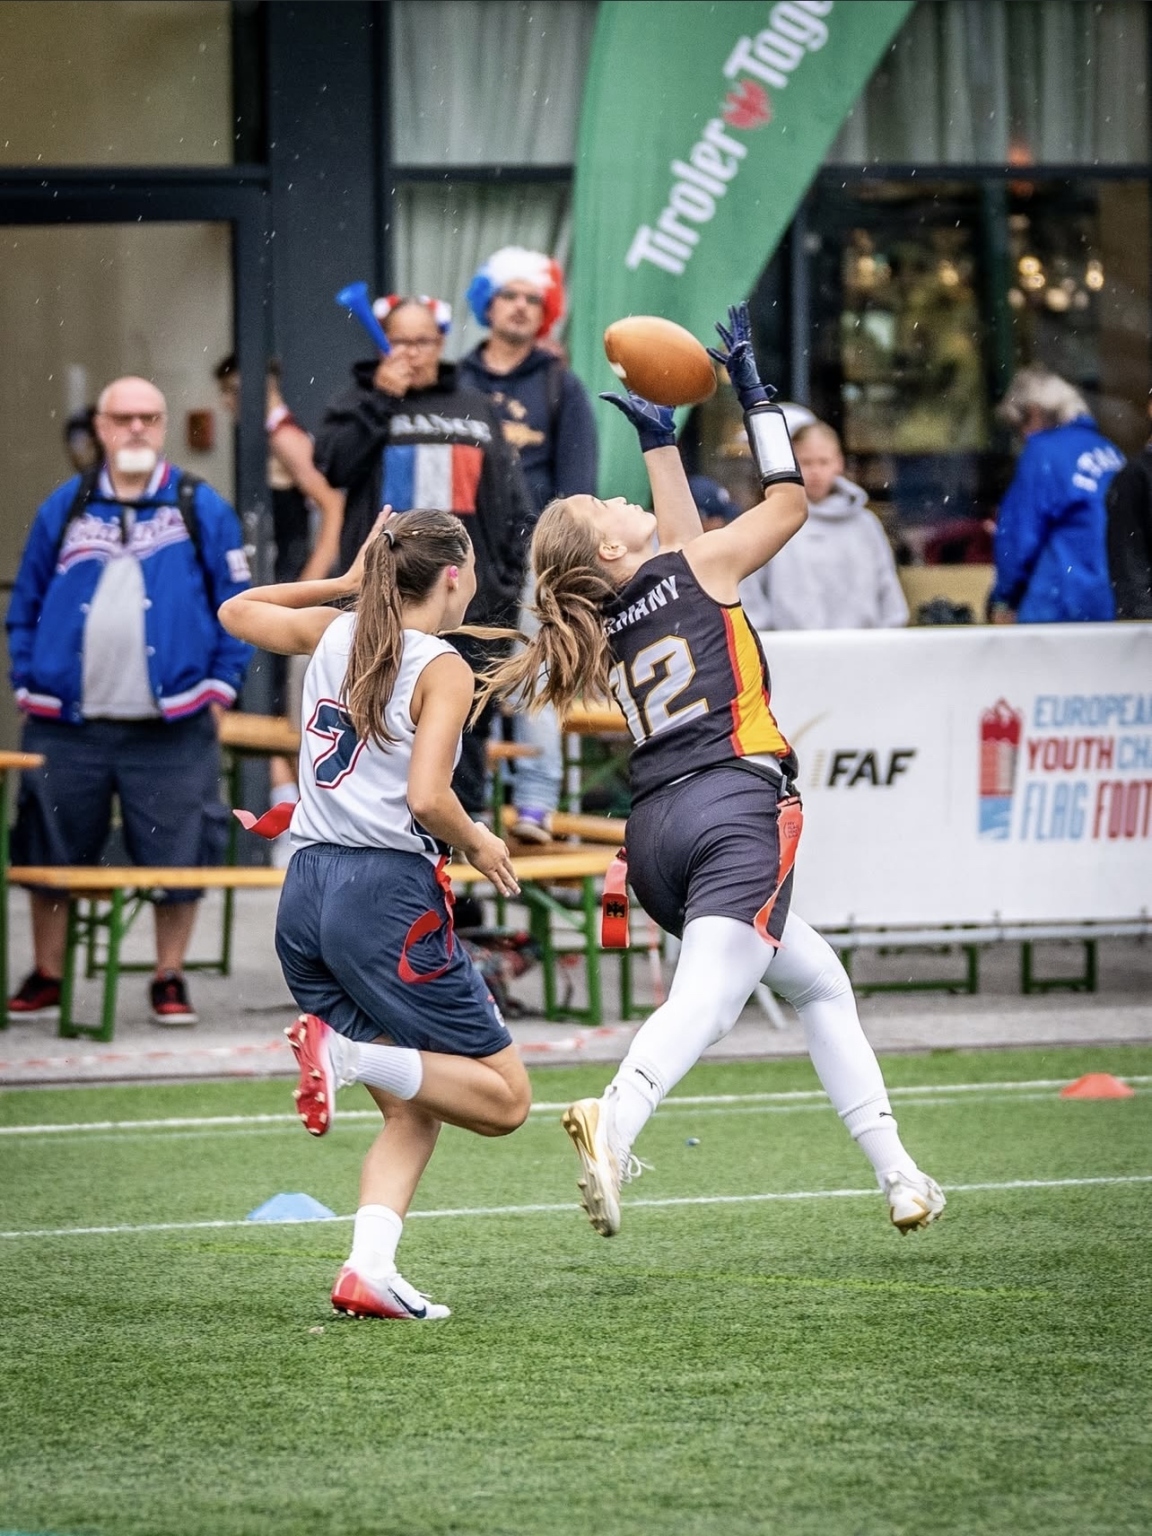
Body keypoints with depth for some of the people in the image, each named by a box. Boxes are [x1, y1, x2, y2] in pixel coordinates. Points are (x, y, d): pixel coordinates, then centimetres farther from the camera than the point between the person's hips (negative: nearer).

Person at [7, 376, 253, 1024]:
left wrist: (219, 688, -3)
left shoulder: (201, 509, 4)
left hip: (170, 726, -2)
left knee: (177, 857, 0)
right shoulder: (65, 509, 9)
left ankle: (170, 979, 13)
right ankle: (46, 976, 19)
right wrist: (28, 684, 4)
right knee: (51, 856, 7)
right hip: (68, 727, 2)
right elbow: (26, 607, 12)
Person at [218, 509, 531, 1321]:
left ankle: (370, 1265, -8)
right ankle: (350, 1053, -19)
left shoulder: (334, 632, 12)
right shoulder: (442, 668, -6)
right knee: (505, 1097, 2)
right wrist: (479, 844, 1)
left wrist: (344, 583, 32)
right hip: (388, 893, -7)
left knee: (414, 1109, 12)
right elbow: (426, 797, -18)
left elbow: (236, 612, 32)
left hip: (307, 889, 7)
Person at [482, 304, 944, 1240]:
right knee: (706, 999, -23)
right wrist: (753, 389, 19)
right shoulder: (699, 569, 3)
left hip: (656, 835, 7)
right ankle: (615, 1122, -50)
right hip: (735, 809, -7)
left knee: (817, 981, 21)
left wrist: (659, 437, 41)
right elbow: (789, 502, 14)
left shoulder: (609, 623, 18)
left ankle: (898, 1177, 14)